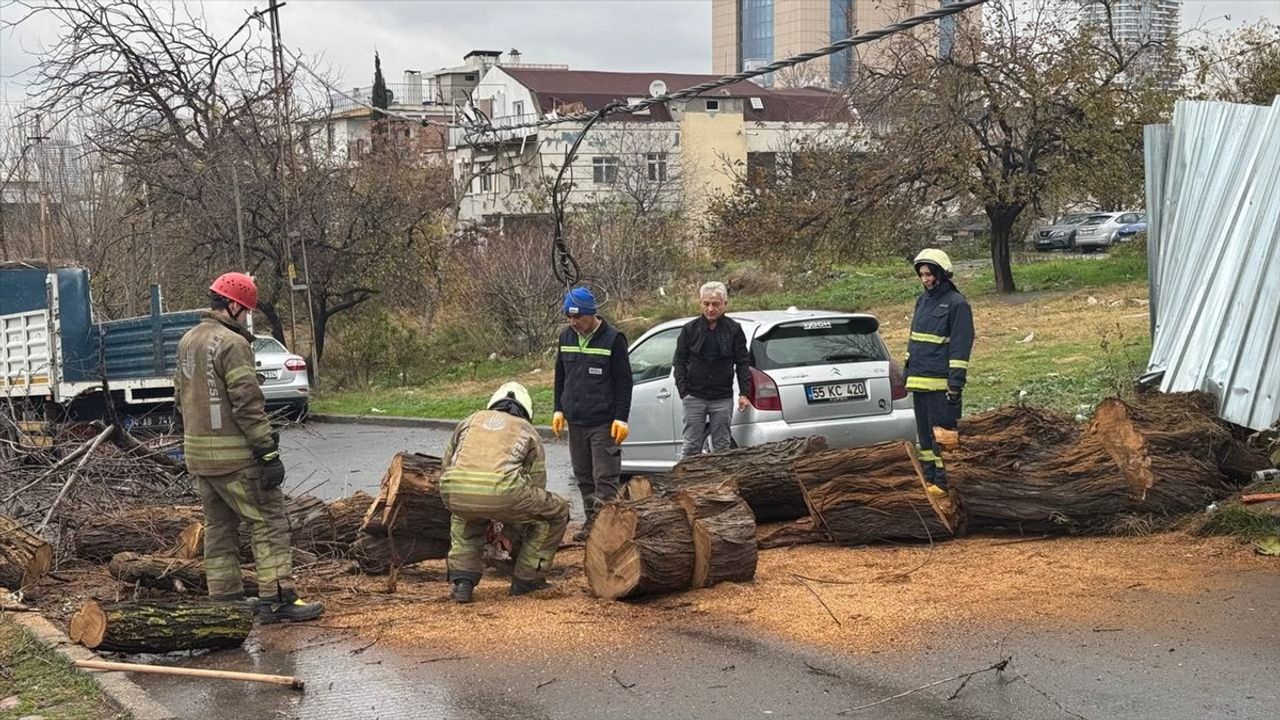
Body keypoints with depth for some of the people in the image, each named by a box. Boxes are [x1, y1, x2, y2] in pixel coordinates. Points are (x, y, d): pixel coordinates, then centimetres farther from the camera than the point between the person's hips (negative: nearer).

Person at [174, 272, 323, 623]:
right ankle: (277, 599, -6)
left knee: (219, 526, 15)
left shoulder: (187, 342, 13)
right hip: (234, 455, -9)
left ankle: (224, 596, 17)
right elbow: (247, 404, -19)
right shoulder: (232, 344, -15)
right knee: (269, 522, -3)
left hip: (197, 453, 9)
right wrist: (269, 452, -18)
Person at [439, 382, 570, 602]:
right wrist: (508, 528, 45)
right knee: (557, 512, 24)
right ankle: (526, 580, 27)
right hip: (501, 491, -3)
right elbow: (536, 486, 31)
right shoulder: (528, 431, 28)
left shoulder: (470, 421, 33)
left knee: (465, 517, 41)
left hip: (454, 492, 3)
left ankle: (462, 582, 25)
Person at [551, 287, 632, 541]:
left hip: (603, 423, -6)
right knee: (583, 476, 11)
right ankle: (591, 522, 19)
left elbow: (624, 382, -6)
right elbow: (560, 376, 20)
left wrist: (621, 418, -11)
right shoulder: (566, 337, 9)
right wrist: (559, 409, 15)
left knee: (605, 478, -7)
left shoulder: (613, 339, -7)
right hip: (575, 421, 6)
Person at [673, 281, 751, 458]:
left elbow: (742, 362, 6)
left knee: (722, 446, 5)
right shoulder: (690, 329, 4)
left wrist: (744, 393, -2)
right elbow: (679, 362, 7)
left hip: (723, 399, 0)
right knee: (691, 446, -1)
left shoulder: (734, 330, 4)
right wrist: (683, 391, -3)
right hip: (695, 397, 0)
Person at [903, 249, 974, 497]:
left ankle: (944, 483, -2)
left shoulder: (956, 304, -9)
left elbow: (961, 346, -12)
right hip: (919, 380, 8)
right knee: (924, 433, 12)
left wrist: (956, 383, -16)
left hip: (941, 383, -8)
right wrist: (907, 371, 18)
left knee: (941, 433, -6)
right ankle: (929, 479, 19)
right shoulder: (922, 301, 15)